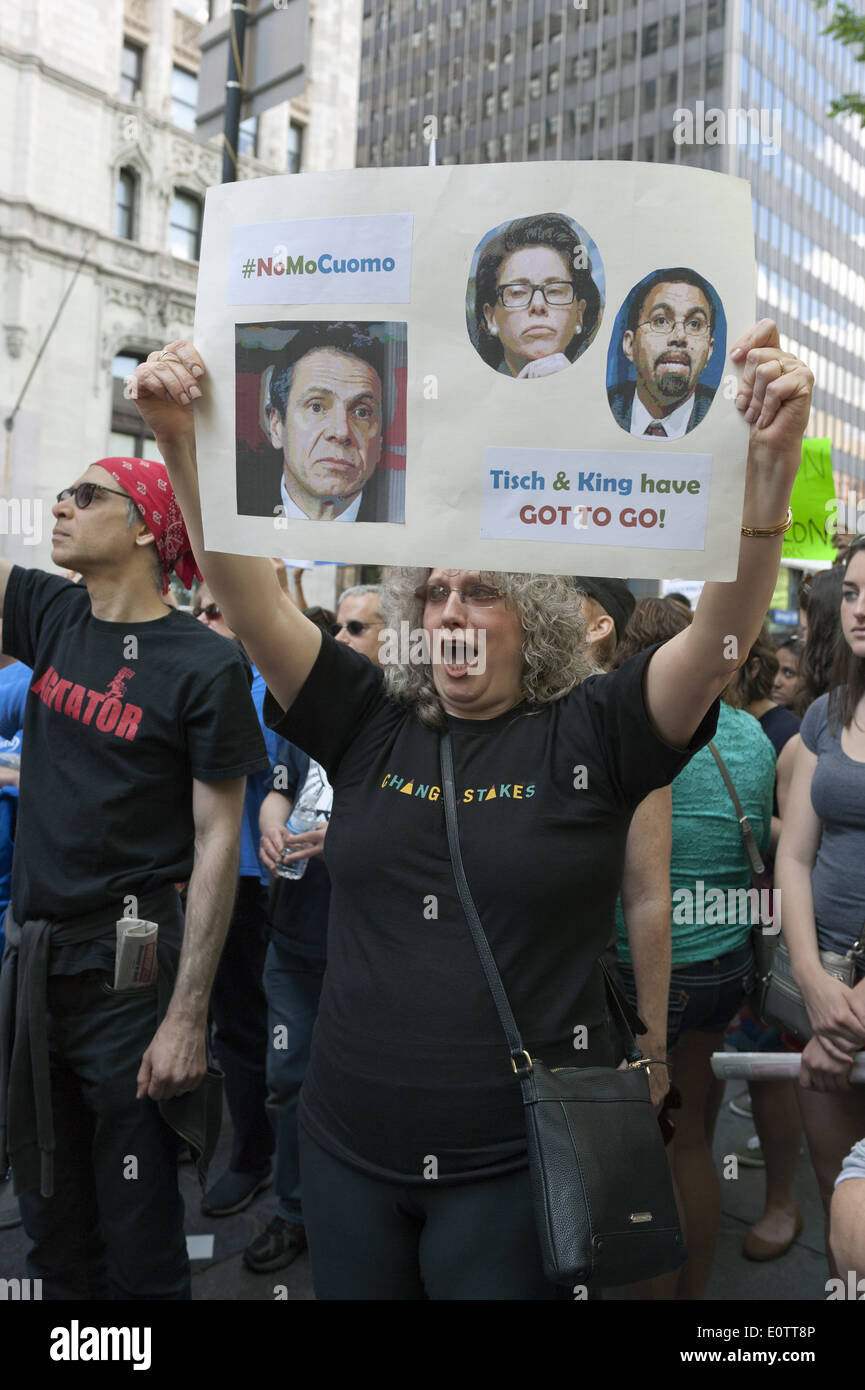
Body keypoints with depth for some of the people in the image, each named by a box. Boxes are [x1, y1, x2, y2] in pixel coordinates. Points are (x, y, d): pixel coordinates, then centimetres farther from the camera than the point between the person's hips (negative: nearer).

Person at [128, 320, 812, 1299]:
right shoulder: (370, 724, 0)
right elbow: (250, 600, -8)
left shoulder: (589, 733, -7)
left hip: (519, 1161, -3)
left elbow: (721, 635, -20)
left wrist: (770, 467, -35)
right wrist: (179, 443, -19)